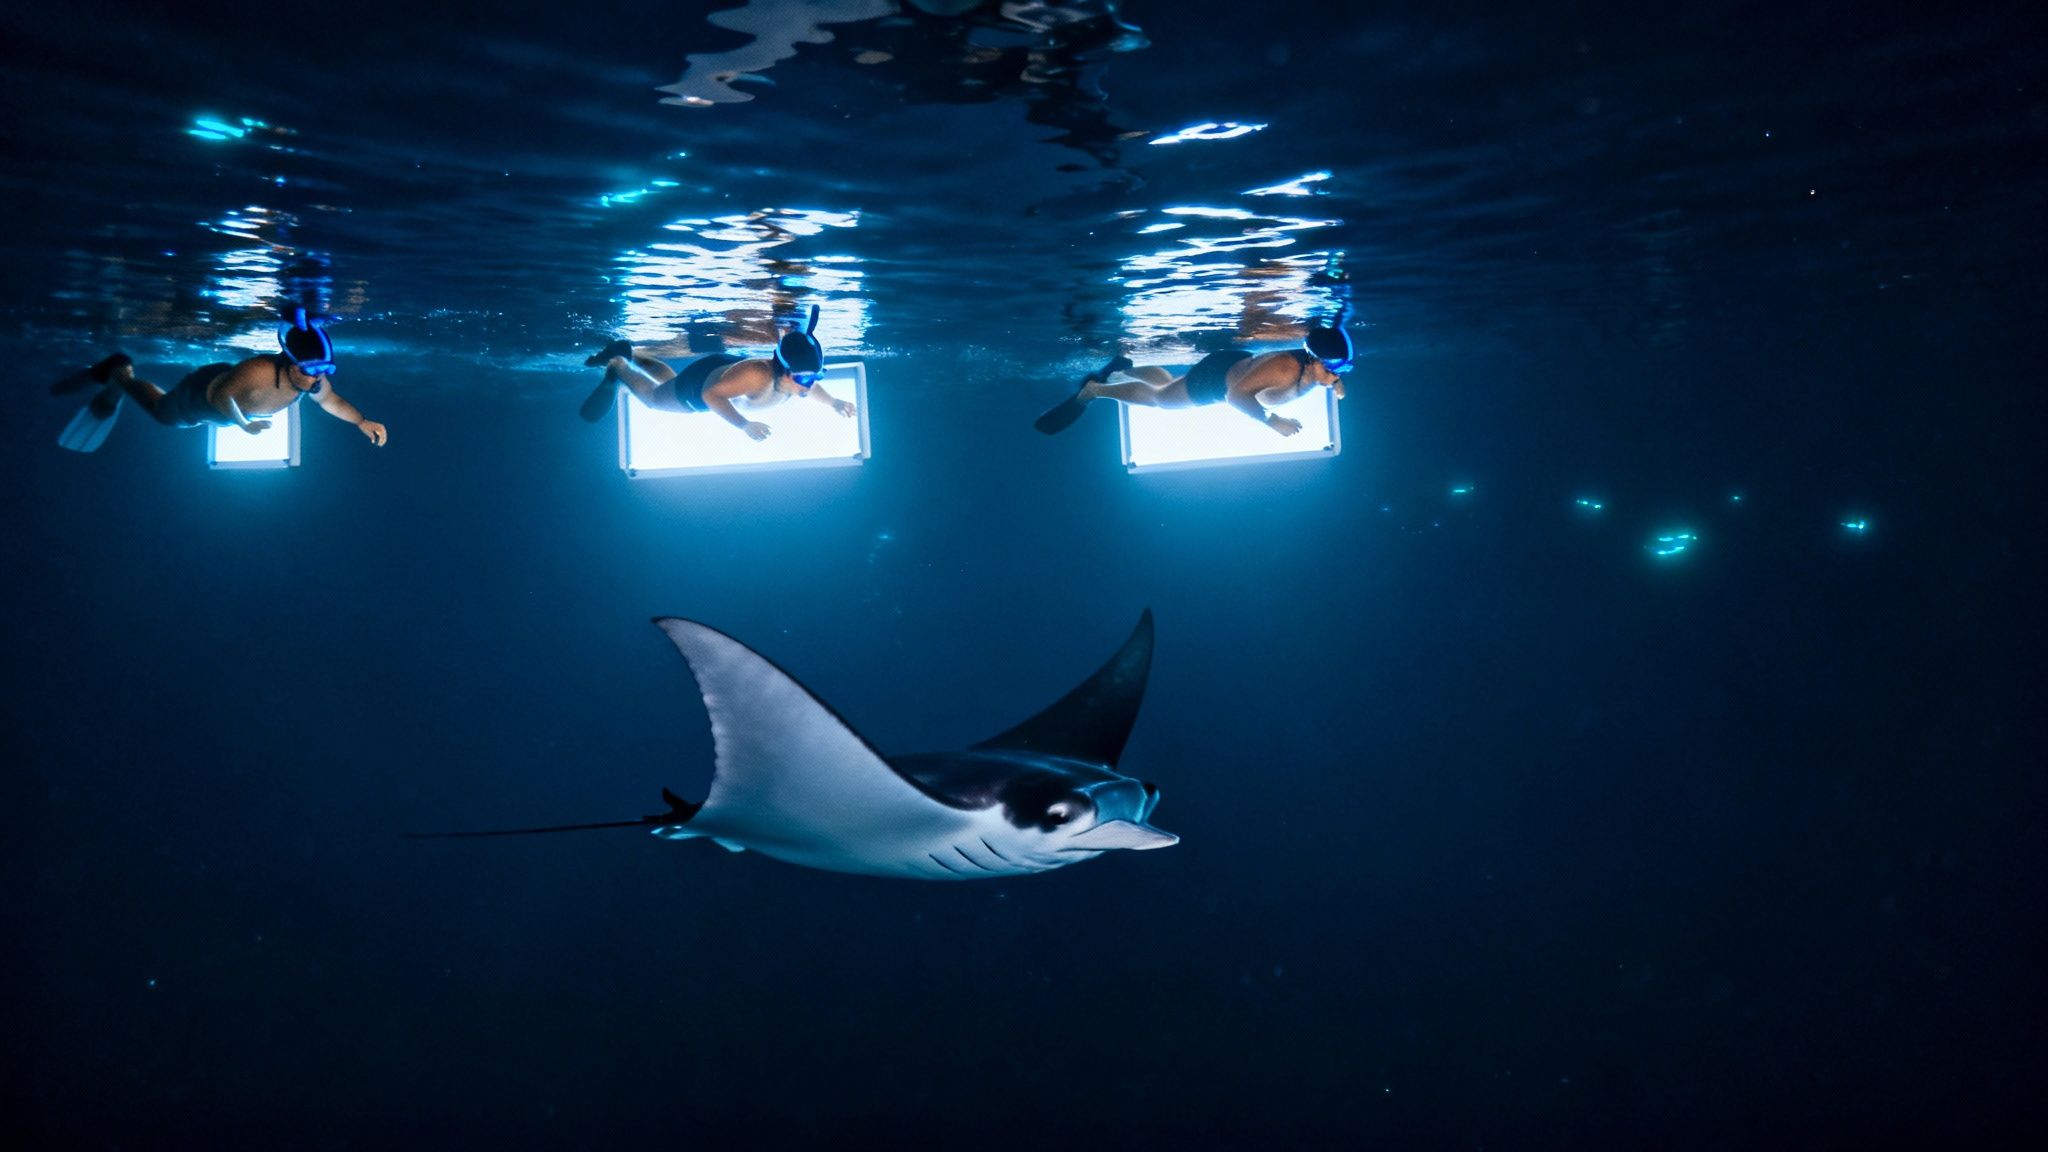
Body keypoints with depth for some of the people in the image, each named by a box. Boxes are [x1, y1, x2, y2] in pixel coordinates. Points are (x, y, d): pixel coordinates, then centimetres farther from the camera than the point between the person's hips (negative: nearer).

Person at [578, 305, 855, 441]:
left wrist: (833, 403, -17)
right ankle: (618, 366, 50)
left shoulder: (798, 376, -28)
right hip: (701, 382, -6)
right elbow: (712, 395, -44)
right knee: (653, 397, 25)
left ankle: (628, 353, 58)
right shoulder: (756, 375, -50)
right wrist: (744, 425, -50)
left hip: (726, 365, 6)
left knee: (670, 381, 37)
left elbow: (809, 387, -2)